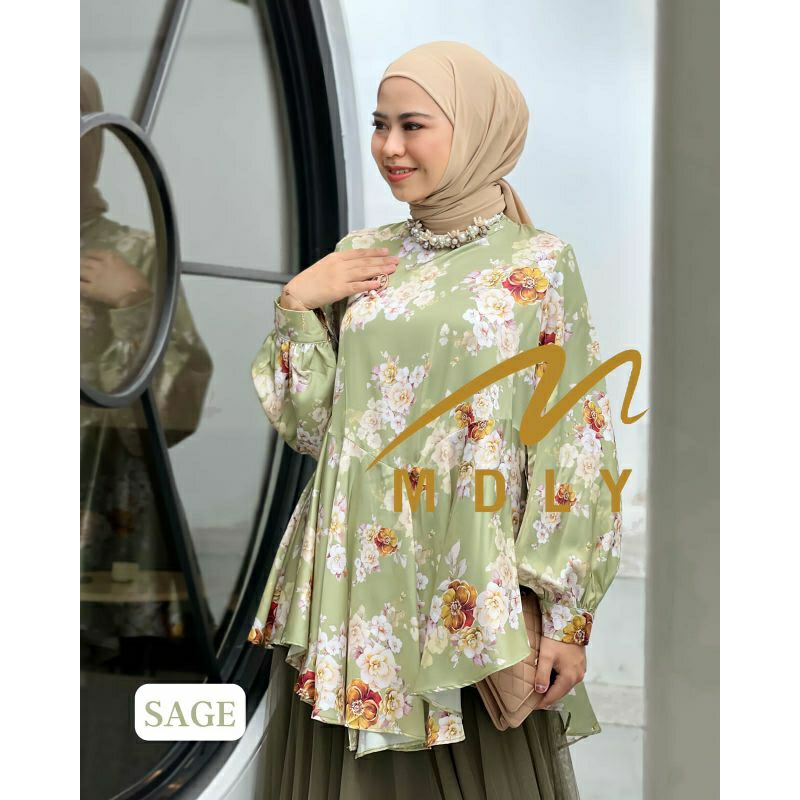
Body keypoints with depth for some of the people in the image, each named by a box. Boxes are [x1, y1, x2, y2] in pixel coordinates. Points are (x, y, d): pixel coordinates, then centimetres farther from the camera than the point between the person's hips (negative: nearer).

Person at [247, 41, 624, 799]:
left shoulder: (539, 265, -3)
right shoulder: (359, 257, 9)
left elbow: (575, 445, -5)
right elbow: (309, 423, 9)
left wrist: (569, 614, -8)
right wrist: (296, 304, -3)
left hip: (470, 592, -4)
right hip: (351, 583, 4)